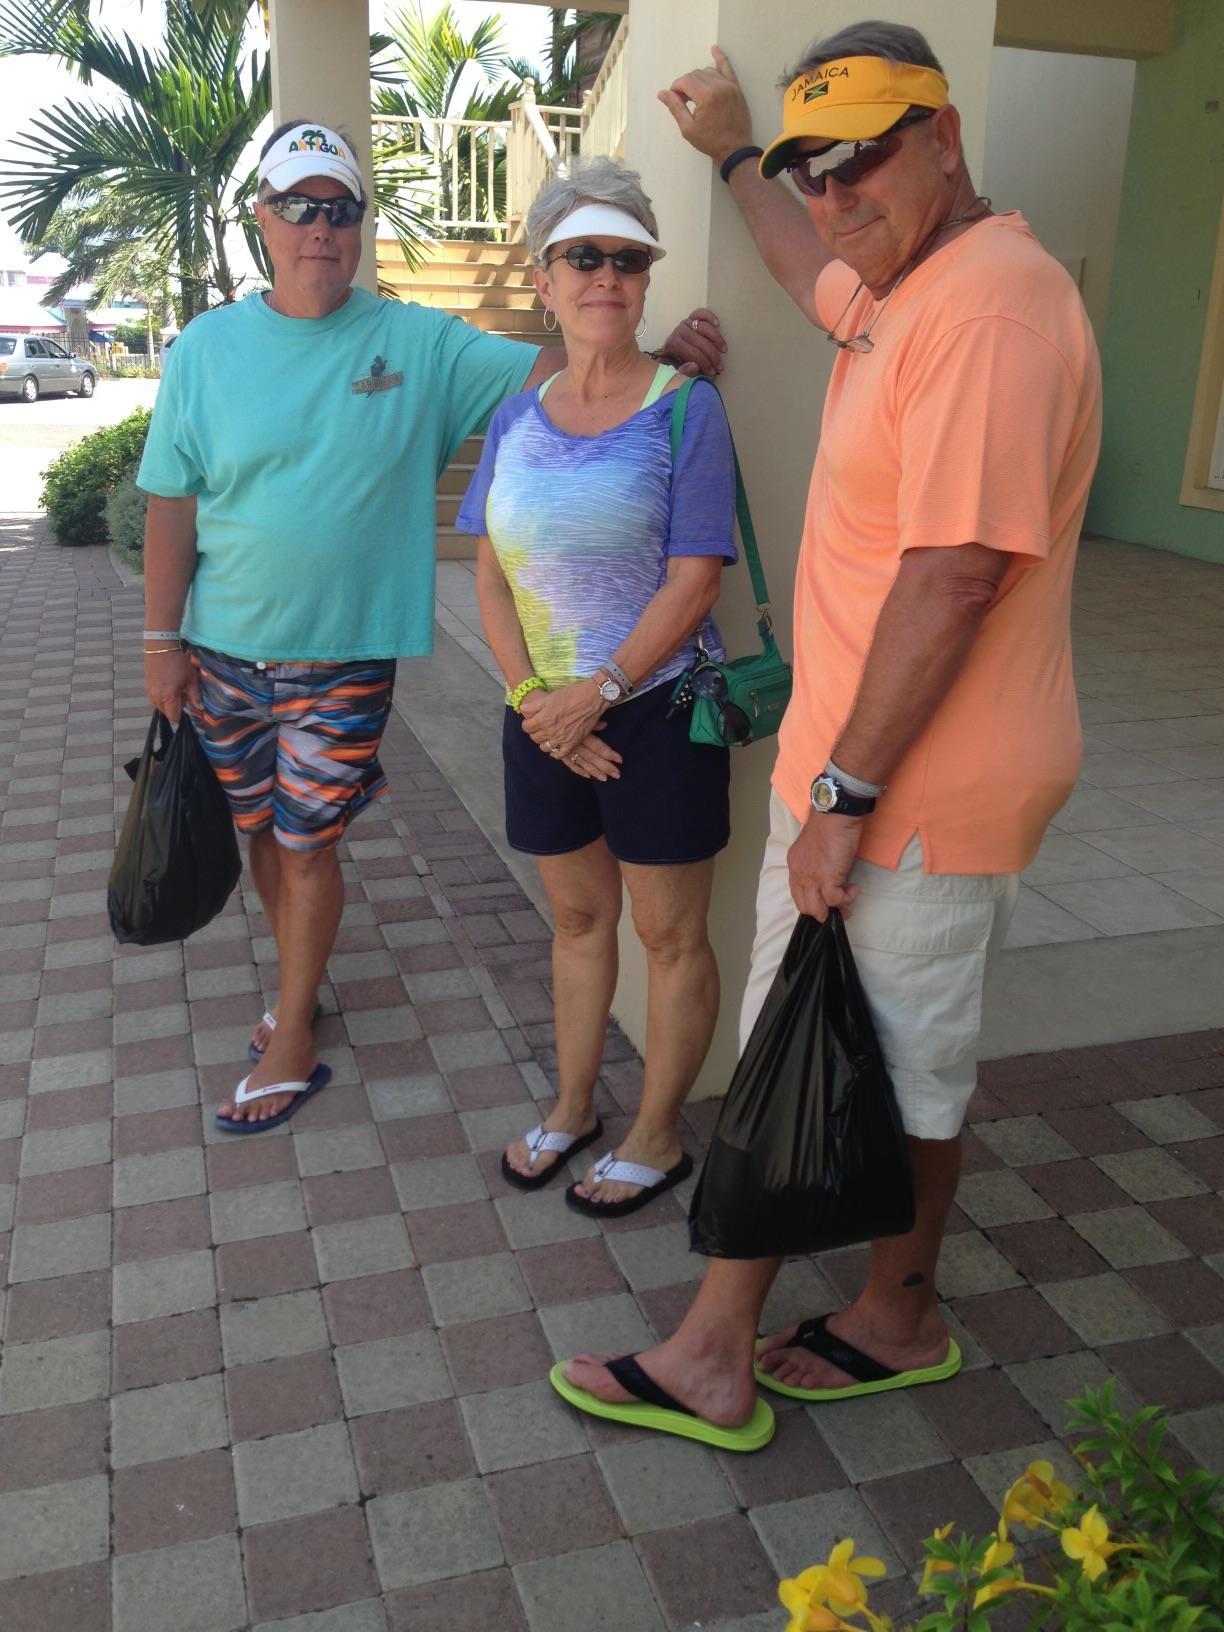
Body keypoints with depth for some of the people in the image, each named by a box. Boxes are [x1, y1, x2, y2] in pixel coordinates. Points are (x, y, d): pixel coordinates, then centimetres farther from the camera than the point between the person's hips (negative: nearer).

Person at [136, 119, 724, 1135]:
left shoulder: (418, 344, -4)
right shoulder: (206, 349, 0)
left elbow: (552, 370, -7)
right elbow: (173, 506, 0)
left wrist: (658, 355, -24)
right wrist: (163, 639, -1)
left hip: (345, 656, -2)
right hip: (226, 650, 3)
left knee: (307, 846, 4)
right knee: (260, 828, 16)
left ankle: (293, 1038, 22)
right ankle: (301, 975, 42)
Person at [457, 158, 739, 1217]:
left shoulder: (684, 407, -8)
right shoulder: (517, 417, 7)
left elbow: (695, 579, -14)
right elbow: (493, 575, 6)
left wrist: (595, 693, -16)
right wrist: (532, 698, -7)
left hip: (659, 710, -4)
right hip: (546, 716, 5)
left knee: (669, 931, 6)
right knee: (578, 914, 17)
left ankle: (658, 1137, 24)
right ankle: (574, 1108, 35)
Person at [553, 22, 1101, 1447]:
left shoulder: (989, 308, -20)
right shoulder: (903, 289, 13)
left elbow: (953, 577, -26)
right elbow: (820, 282, 39)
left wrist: (844, 794, -22)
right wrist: (736, 155, 47)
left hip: (919, 791, -10)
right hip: (848, 765, 10)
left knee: (903, 1068, 7)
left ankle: (898, 1316, 30)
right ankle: (717, 1350, 30)